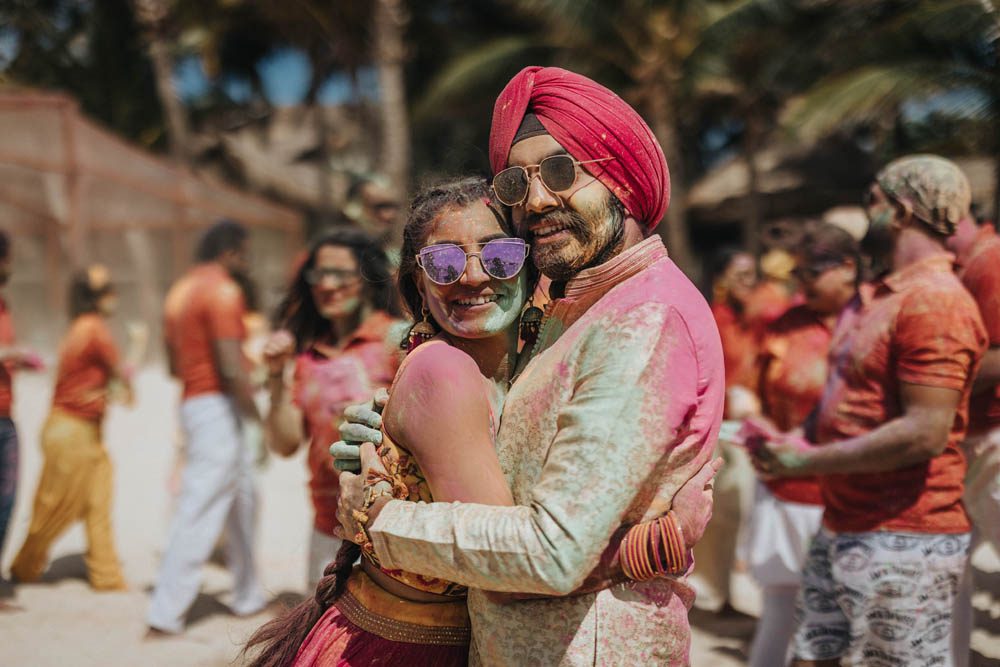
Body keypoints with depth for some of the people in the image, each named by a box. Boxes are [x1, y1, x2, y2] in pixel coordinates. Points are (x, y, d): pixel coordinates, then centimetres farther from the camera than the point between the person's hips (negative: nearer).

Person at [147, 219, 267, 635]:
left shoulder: (181, 290, 15)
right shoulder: (224, 291, -14)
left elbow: (174, 366, 19)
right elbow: (232, 367, -21)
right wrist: (259, 418, -12)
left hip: (192, 402, 10)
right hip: (220, 408, -10)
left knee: (242, 501, 19)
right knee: (200, 512, -6)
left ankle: (249, 597, 28)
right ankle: (164, 616, -2)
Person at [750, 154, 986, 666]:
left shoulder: (935, 301, -17)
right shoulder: (878, 297, 14)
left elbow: (925, 433, -25)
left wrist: (808, 460, -18)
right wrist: (790, 445, 6)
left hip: (902, 541, -10)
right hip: (841, 528, 10)